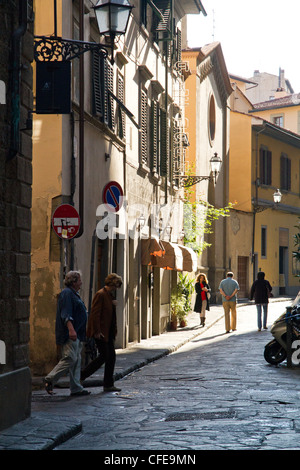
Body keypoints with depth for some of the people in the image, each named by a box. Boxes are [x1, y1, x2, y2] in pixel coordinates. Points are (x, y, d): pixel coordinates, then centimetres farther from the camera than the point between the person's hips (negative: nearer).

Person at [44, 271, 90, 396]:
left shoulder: (73, 294, 21)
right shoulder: (66, 294, -12)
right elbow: (66, 314, -22)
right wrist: (71, 329, -32)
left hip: (76, 335, 11)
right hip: (70, 334, -11)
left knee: (77, 361, 9)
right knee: (70, 359, -13)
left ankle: (76, 389, 10)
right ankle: (49, 380, -4)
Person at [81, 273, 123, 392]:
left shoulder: (110, 295, 15)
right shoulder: (100, 295, -15)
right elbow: (95, 314, -20)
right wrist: (97, 332, -21)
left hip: (108, 333, 10)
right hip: (101, 333, -10)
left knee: (111, 356, 7)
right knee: (104, 356, -7)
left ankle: (109, 385, 13)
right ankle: (80, 376, 5)